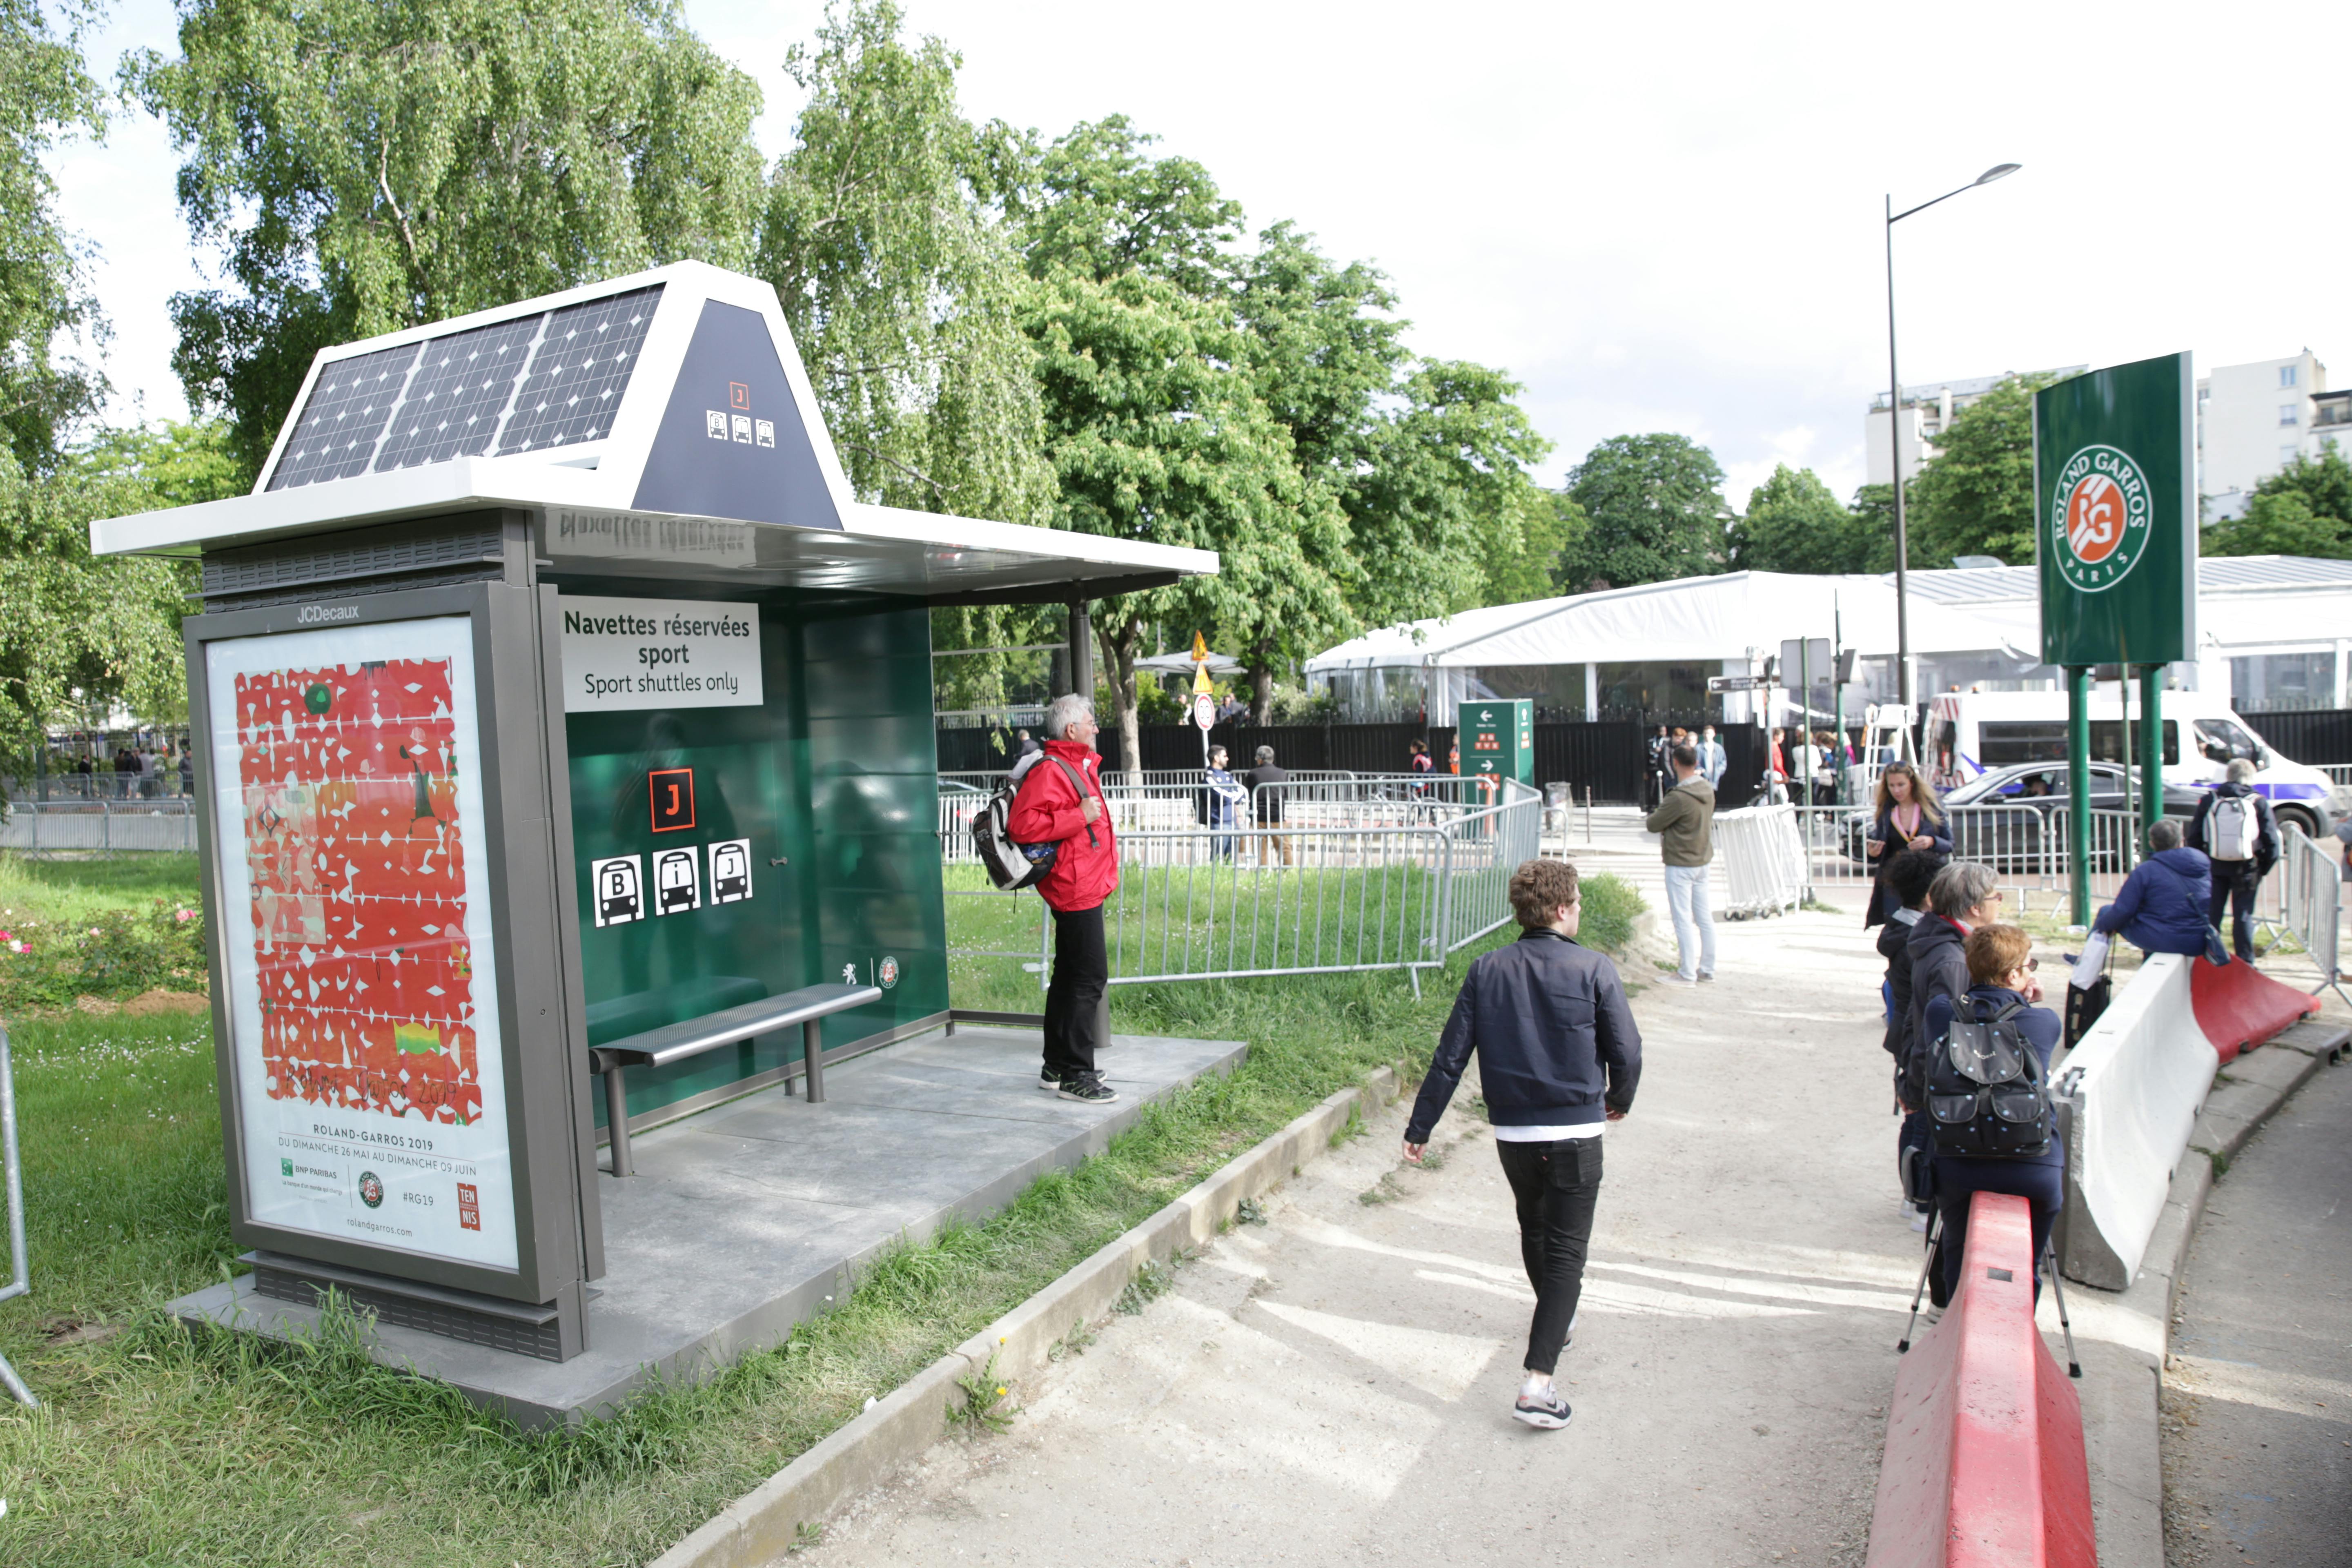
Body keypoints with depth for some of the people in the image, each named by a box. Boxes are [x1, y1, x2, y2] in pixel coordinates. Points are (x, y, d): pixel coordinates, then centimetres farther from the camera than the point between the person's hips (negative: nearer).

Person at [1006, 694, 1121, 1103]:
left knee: (1069, 977, 16)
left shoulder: (1079, 767, 17)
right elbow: (1022, 825, -27)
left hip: (1083, 887, 11)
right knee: (1090, 978, -10)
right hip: (1076, 889, -11)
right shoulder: (1050, 771, -16)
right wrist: (1080, 817, -24)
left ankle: (1057, 1067, 25)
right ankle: (1076, 1076, -6)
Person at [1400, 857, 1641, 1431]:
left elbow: (1451, 1056, -3)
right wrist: (1619, 1100, 16)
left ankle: (1557, 1319, 50)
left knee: (1534, 1229, 27)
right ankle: (1538, 1380, -7)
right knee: (1565, 1251, 2)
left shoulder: (1487, 971, -2)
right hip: (1575, 1132, -3)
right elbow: (1627, 1053, -6)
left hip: (1511, 1133, 4)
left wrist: (1419, 1128, 3)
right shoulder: (1593, 970, -10)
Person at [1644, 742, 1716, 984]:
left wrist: (1651, 818, 9)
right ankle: (1708, 969, 20)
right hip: (1703, 861, 8)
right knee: (1704, 917, 13)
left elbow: (1654, 825, -15)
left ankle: (1687, 974, 2)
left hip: (1680, 866, -8)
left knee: (1683, 919, -2)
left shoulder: (1679, 797, -23)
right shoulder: (1708, 791, 3)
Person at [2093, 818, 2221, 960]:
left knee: (2106, 912, 16)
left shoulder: (2145, 871, -13)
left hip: (2160, 942, -6)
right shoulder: (2205, 865, 3)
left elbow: (2123, 911, -13)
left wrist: (2101, 925, 6)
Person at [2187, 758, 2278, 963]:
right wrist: (2264, 868, 5)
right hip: (2246, 869, -1)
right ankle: (2245, 963, 9)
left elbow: (2194, 838, 2)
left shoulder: (2209, 801, 0)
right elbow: (2272, 841, -6)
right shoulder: (2259, 803, -4)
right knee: (2243, 915, 5)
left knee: (2212, 914, 9)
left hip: (2215, 867, 1)